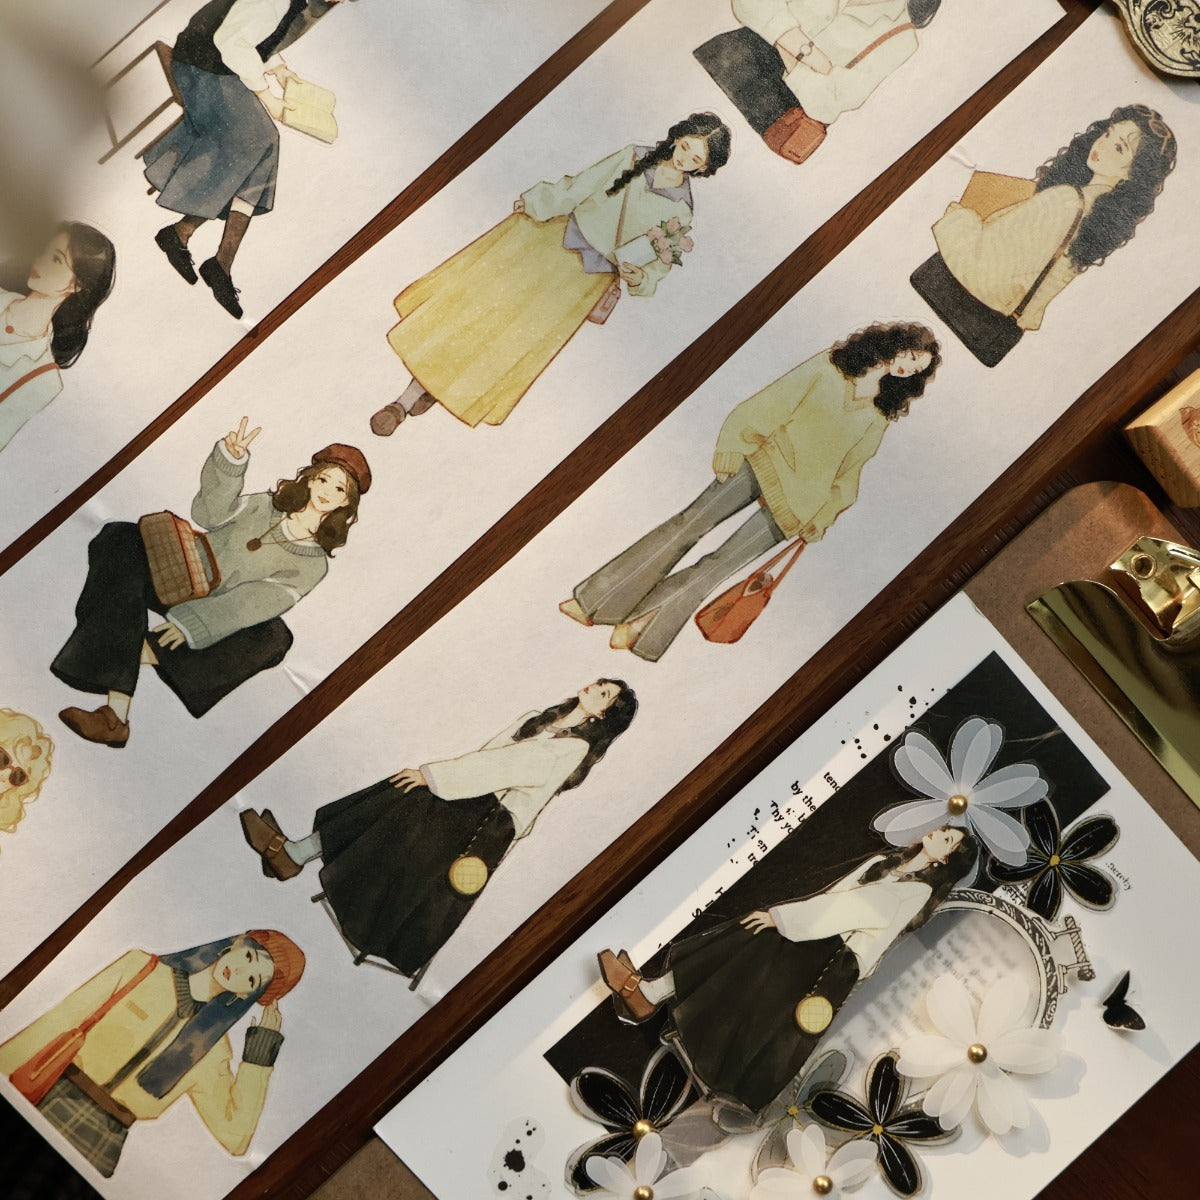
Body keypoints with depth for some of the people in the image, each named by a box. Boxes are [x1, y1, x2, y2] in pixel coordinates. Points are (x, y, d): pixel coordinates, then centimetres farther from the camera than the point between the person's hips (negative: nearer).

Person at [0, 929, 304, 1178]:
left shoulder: (212, 1049, 4)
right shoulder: (141, 969, 2)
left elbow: (235, 1136, -2)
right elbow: (63, 1020, 2)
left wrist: (260, 1057, -6)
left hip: (100, 1147, 1)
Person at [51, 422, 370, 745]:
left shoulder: (313, 565, 1)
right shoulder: (265, 506, 11)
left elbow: (255, 602, -13)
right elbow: (209, 513, -8)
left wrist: (193, 623, -25)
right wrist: (230, 461, -25)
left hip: (212, 616, -2)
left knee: (272, 638, -34)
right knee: (123, 538, -25)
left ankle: (144, 651, -36)